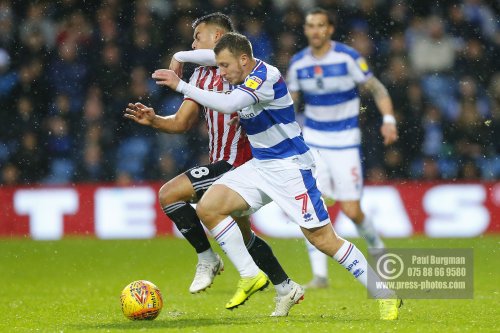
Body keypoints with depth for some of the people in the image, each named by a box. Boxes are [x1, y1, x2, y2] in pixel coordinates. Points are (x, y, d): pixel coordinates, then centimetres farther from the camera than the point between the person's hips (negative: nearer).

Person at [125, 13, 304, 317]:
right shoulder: (201, 75, 16)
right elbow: (182, 123, 14)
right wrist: (154, 120, -4)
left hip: (235, 162, -9)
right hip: (222, 164, 9)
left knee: (169, 194, -15)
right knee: (243, 235, 19)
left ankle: (207, 259, -5)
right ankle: (286, 288, 29)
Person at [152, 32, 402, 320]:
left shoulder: (266, 77, -21)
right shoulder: (246, 79, 5)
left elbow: (228, 104, -35)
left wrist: (181, 86, -30)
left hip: (291, 166, -9)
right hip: (260, 166, 9)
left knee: (323, 239, -11)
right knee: (208, 208, -7)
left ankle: (386, 296, -1)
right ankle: (250, 276, 0)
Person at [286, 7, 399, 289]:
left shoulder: (348, 57, -11)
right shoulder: (298, 63, 0)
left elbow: (377, 89, -6)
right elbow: (290, 101, 13)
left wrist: (389, 120, -20)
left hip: (345, 142, -3)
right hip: (312, 140, 3)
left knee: (351, 211, -4)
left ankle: (376, 245, 29)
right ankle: (320, 274, -7)